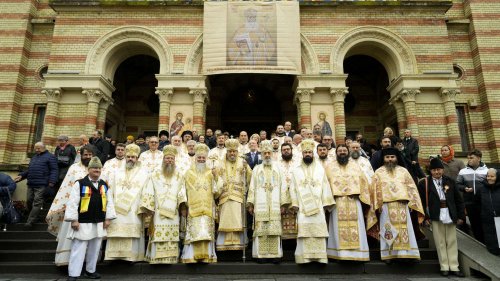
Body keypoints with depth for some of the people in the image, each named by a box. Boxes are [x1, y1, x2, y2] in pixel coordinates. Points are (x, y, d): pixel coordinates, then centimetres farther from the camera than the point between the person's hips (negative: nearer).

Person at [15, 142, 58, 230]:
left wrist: (52, 181, -19)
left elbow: (54, 170, -8)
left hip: (41, 185, -8)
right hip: (31, 184, 8)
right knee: (29, 201, 9)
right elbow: (29, 169, 31)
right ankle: (34, 217, 27)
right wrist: (21, 175, 15)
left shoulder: (50, 157, 0)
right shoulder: (34, 157, 25)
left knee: (37, 203, -10)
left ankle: (30, 222, -12)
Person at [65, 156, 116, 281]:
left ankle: (90, 270, 29)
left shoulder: (105, 185, 8)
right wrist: (74, 220, -13)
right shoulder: (79, 184, -7)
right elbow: (73, 203, -9)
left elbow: (109, 202, 10)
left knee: (94, 249, 15)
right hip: (83, 223, -5)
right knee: (78, 249, 0)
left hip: (99, 223, 5)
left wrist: (108, 218, 4)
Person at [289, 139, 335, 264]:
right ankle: (304, 257, 0)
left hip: (318, 205, 0)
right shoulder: (296, 171, 10)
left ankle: (320, 256, 3)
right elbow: (293, 189, 6)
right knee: (304, 230, -5)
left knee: (319, 230, -3)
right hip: (302, 206, 0)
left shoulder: (320, 169, 10)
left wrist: (327, 202, -2)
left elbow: (325, 186, 6)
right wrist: (294, 204, -4)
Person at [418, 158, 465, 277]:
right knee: (440, 242, 4)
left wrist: (461, 216, 5)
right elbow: (421, 202, -3)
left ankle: (454, 267, 17)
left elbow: (459, 200, 8)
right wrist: (425, 217, -8)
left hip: (450, 215, 2)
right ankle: (444, 267, 13)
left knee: (452, 241, 8)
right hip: (436, 216, -2)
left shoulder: (450, 181, 5)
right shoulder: (424, 183, -4)